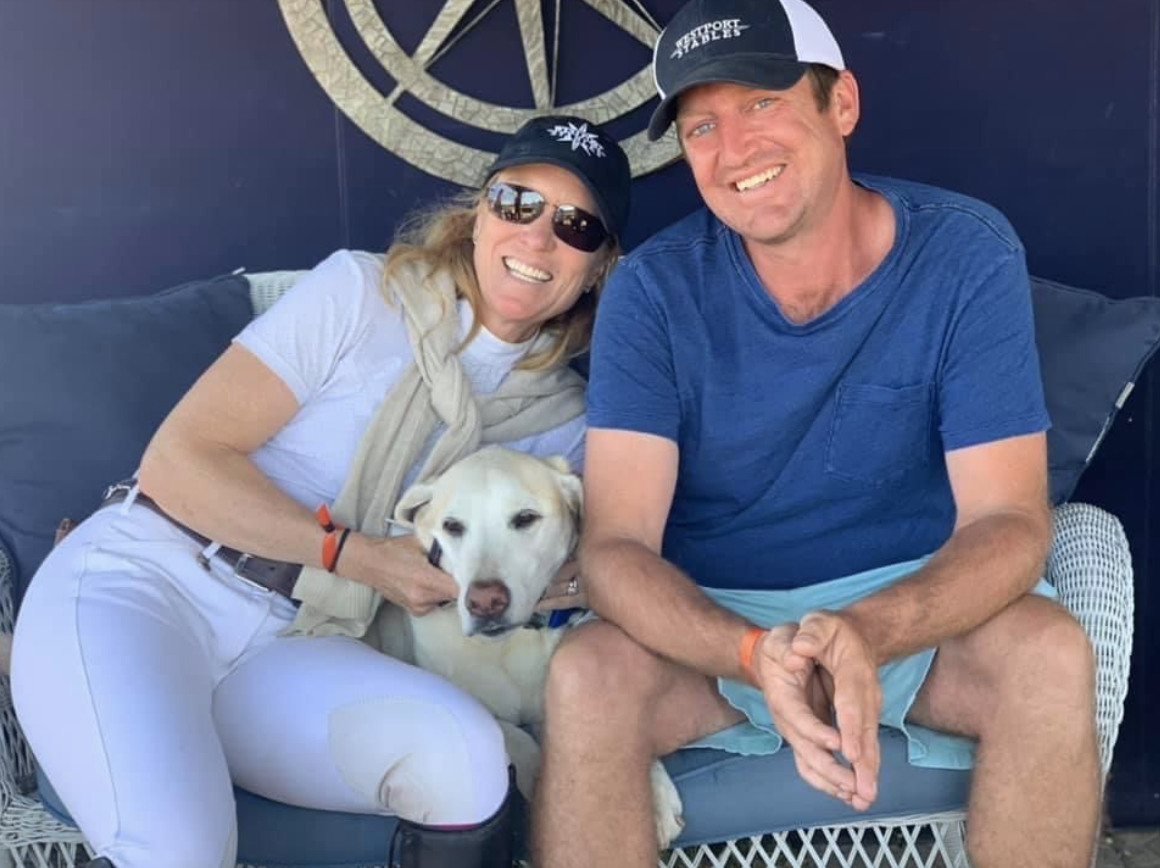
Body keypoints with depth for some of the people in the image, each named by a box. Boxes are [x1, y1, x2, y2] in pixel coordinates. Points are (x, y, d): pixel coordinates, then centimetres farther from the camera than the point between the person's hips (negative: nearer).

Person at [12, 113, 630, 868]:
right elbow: (178, 461, -9)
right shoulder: (363, 292, -5)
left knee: (464, 756, -28)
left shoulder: (565, 421, 7)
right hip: (140, 584, -3)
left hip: (294, 648, 3)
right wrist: (355, 553, -15)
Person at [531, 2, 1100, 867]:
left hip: (910, 606, 1)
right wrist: (758, 655, -40)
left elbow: (1008, 520, -17)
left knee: (1051, 654, -28)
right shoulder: (654, 289, -14)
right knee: (586, 675, -30)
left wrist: (868, 632, -38)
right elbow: (617, 545, -19)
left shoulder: (967, 256, -13)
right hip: (709, 624, 0)